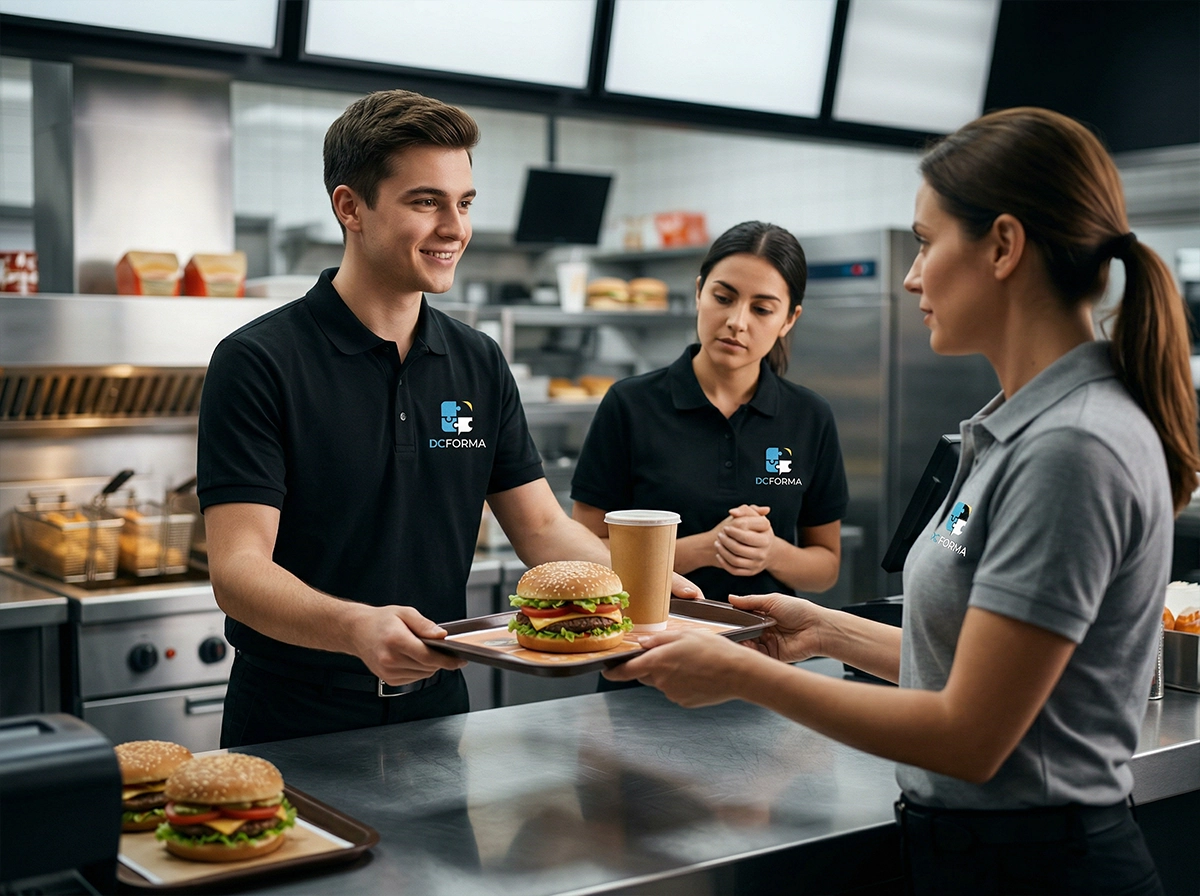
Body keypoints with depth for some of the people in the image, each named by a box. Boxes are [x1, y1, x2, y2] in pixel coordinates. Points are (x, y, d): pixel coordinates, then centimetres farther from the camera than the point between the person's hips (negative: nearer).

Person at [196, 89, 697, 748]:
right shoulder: (259, 363, -14)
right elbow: (238, 570, -21)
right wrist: (358, 628, -40)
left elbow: (543, 529, 5)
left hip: (437, 712, 5)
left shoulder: (480, 365, 5)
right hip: (291, 734, -4)